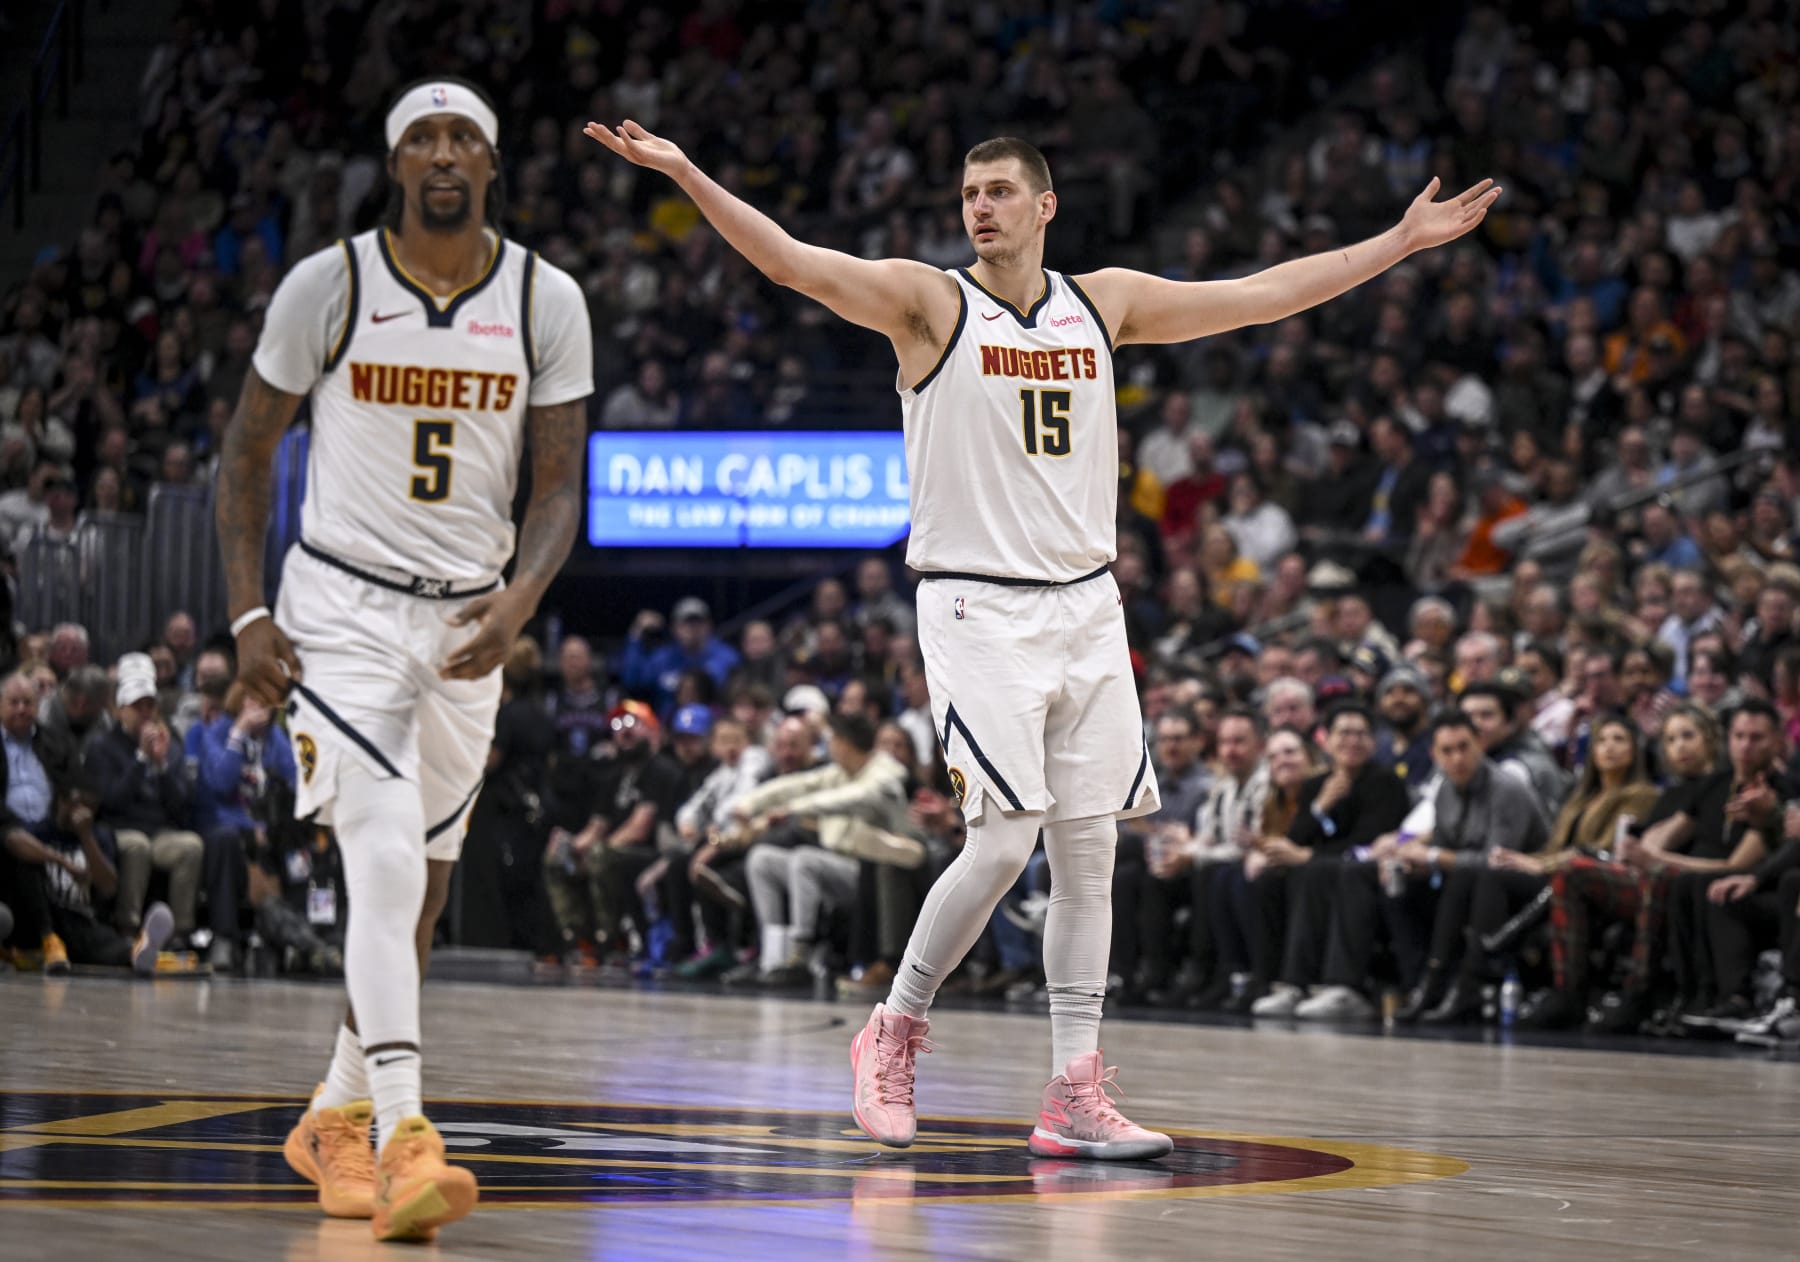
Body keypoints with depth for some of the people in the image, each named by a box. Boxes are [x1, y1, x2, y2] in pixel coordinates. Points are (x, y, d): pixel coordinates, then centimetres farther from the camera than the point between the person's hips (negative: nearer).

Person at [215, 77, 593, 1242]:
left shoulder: (548, 303, -3)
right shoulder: (329, 286, -8)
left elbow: (559, 490, -1)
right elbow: (248, 449, 2)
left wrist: (522, 599, -20)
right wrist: (248, 615, -7)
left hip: (470, 619, 4)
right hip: (342, 608, -4)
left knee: (419, 888, 12)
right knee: (386, 863, -21)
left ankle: (336, 1120, 31)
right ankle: (404, 1143, -27)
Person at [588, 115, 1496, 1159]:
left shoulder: (1104, 304, 10)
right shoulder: (929, 301, -2)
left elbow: (1264, 295, 15)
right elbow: (789, 261, -14)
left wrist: (1404, 242, 15)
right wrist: (685, 173, -27)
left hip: (1087, 606, 5)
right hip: (978, 607, -5)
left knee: (1090, 854, 2)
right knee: (1004, 844, -13)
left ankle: (1076, 1095, 6)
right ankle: (897, 1030, 9)